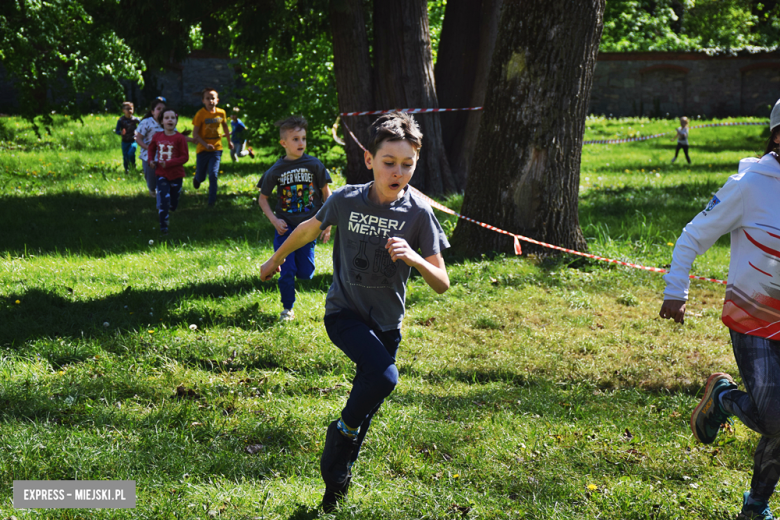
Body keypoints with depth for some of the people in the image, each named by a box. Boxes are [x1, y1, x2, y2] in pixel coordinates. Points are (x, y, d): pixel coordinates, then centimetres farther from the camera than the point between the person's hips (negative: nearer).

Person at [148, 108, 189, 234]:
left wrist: (168, 163, -22)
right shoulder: (157, 136, -2)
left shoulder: (180, 138, -13)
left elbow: (185, 157, -14)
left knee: (173, 205, 12)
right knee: (163, 199, -13)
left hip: (176, 175, -1)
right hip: (161, 174, 1)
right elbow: (151, 148, 19)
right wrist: (151, 160, 2)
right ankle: (163, 226, -5)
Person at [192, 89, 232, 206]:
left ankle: (212, 200, -3)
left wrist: (229, 141, 27)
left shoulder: (221, 113, -2)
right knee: (201, 177, 11)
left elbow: (225, 126, 19)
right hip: (203, 150, -1)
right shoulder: (200, 114, -12)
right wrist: (206, 145, -24)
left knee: (213, 174, -13)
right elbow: (195, 134, -12)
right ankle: (197, 179, 48)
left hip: (216, 149, 1)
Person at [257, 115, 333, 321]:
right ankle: (287, 308, 15)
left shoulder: (314, 165, -6)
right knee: (287, 271, -5)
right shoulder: (275, 170, -6)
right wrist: (274, 220, -7)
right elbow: (262, 198, 6)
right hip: (285, 227, 0)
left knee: (305, 274, 1)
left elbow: (326, 193, 3)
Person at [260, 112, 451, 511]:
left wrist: (415, 258, -29)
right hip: (344, 313, -2)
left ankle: (335, 483, 33)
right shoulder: (346, 200, -13)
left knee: (367, 401, 11)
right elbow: (309, 229, 9)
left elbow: (442, 285, -9)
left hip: (386, 323, 2)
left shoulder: (418, 213, -12)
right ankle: (343, 430, -1)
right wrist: (274, 261, 24)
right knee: (384, 376, -29)